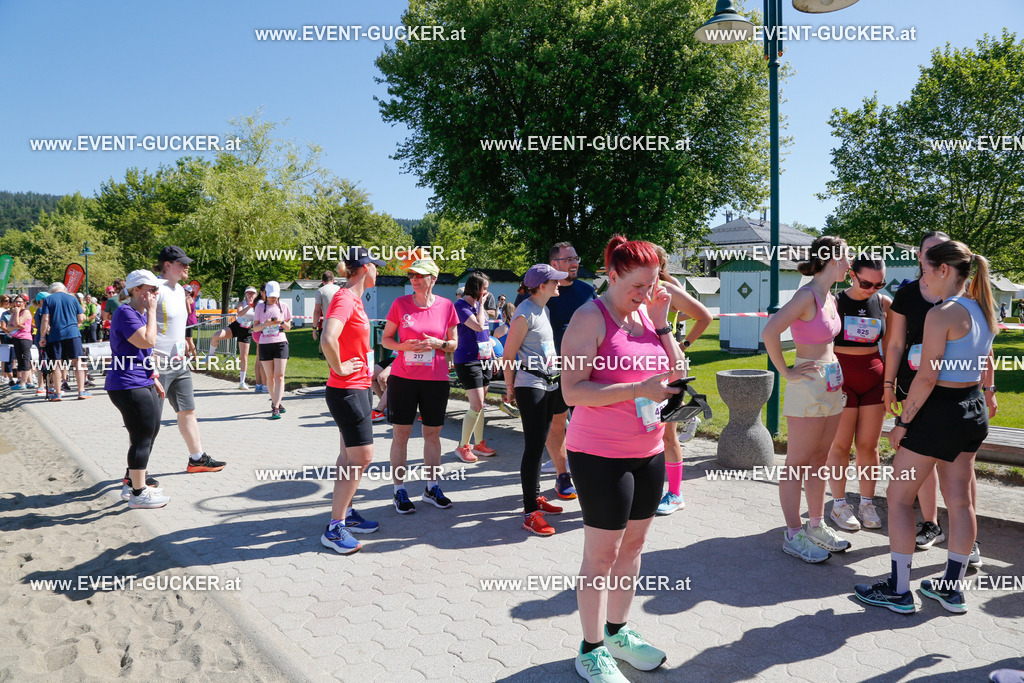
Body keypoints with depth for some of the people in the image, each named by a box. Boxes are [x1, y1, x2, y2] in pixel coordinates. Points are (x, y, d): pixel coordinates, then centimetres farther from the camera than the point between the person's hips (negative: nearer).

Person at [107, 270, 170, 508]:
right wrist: (151, 311, -16)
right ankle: (138, 493, 3)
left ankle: (132, 483, 31)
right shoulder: (125, 313, -15)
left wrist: (154, 379, 23)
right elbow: (148, 341, -25)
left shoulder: (141, 313, 18)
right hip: (129, 387, -11)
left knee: (150, 434, 17)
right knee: (142, 439, -6)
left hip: (143, 384, 11)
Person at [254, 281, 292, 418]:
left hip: (280, 343, -1)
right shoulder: (260, 307, 6)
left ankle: (275, 408, -12)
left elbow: (288, 327, 11)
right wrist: (265, 324, -14)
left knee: (279, 376, -9)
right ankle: (275, 401, 25)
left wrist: (282, 322, -11)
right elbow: (255, 327, 5)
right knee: (270, 377, 7)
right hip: (265, 344, 1)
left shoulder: (283, 306, 6)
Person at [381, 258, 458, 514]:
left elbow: (454, 343, 8)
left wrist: (439, 344, -12)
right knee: (401, 433, 1)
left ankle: (432, 488, 23)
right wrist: (403, 346, -14)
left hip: (436, 379, 1)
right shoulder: (400, 303, 0)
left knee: (433, 433, 9)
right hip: (403, 377, -1)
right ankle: (399, 490, 11)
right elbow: (385, 339, 5)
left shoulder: (446, 306, 2)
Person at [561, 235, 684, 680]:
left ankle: (618, 632, 35)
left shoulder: (648, 314, 9)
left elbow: (675, 372, 9)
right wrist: (638, 389, -26)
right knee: (602, 553, 3)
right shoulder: (591, 318, -13)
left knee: (633, 544, 17)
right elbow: (572, 391, -19)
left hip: (648, 451, 7)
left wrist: (661, 322, -3)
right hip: (601, 455, -7)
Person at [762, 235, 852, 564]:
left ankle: (817, 526, 26)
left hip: (831, 384, 9)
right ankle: (793, 535, 8)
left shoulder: (830, 298, 12)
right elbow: (769, 333, -26)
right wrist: (786, 373, -18)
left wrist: (833, 370, 18)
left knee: (818, 460, 15)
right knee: (797, 463, 0)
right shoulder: (807, 295, -15)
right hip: (808, 385, -9)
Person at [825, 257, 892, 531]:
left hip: (874, 379, 3)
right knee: (841, 444, 2)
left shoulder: (884, 303, 4)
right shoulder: (834, 302, -6)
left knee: (869, 445, 7)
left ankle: (867, 503, 19)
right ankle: (839, 504, 13)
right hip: (841, 378, -3)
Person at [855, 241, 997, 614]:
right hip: (973, 411, 9)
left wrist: (903, 421, -15)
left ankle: (899, 591, 7)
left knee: (899, 496, 1)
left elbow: (927, 377, -22)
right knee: (960, 500, 13)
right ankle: (952, 588, 24)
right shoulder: (983, 310, 8)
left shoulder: (941, 314, -19)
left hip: (940, 409, -9)